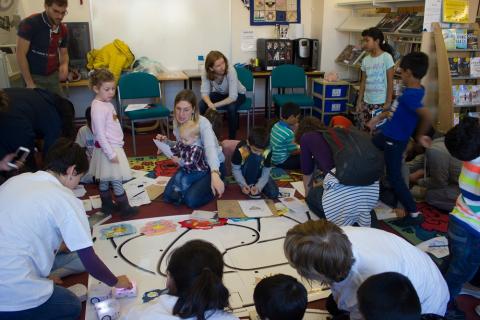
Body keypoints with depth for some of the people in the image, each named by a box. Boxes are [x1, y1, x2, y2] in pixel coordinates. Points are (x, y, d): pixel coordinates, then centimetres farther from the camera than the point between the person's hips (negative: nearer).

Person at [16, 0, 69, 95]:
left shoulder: (63, 29, 2)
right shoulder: (30, 23, -15)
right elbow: (21, 54, -15)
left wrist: (64, 65, -12)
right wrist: (29, 83, -19)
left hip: (54, 76, 5)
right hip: (34, 77, -5)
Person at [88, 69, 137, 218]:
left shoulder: (107, 103, 9)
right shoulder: (98, 108, -21)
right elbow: (100, 135, -22)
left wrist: (117, 146, 20)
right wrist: (111, 154, -23)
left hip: (114, 146, 9)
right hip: (108, 149, -9)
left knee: (104, 180, 17)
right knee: (117, 180, -2)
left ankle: (107, 205, 27)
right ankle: (124, 208, 6)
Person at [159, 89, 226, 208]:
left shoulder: (203, 123, -29)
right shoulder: (177, 122, -8)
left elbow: (211, 148, -48)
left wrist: (215, 175, -65)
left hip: (212, 166, -6)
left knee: (191, 200, -21)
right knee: (168, 196, -3)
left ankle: (219, 185, 6)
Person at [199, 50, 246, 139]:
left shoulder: (230, 71, -35)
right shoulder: (206, 73, -25)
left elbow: (233, 97, -37)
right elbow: (204, 92, -24)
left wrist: (215, 105, -40)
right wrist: (210, 104, -45)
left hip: (237, 94, -3)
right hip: (219, 93, 3)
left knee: (231, 107, -34)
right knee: (201, 105, -21)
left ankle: (232, 138, -13)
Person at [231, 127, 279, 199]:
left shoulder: (267, 152, -23)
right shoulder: (240, 149, -29)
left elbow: (266, 172, -17)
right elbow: (235, 169, -18)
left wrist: (259, 186, -31)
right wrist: (243, 184, -30)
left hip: (259, 174, 3)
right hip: (245, 173, -3)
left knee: (274, 194, -19)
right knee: (254, 158, -33)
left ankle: (255, 185, 8)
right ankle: (250, 184, -16)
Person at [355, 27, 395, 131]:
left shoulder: (386, 57, -9)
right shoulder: (365, 60, 7)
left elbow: (390, 82, -8)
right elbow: (363, 82, 11)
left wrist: (388, 102, -11)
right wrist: (359, 101, 7)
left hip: (380, 103, -5)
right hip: (366, 102, 6)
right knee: (362, 131, 7)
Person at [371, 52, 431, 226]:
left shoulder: (410, 95, -29)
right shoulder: (414, 90, 2)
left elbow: (426, 115, -42)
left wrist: (420, 136, -25)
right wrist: (379, 117, 23)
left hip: (395, 141, -9)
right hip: (387, 134, 10)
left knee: (394, 177, 1)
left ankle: (414, 214, 11)